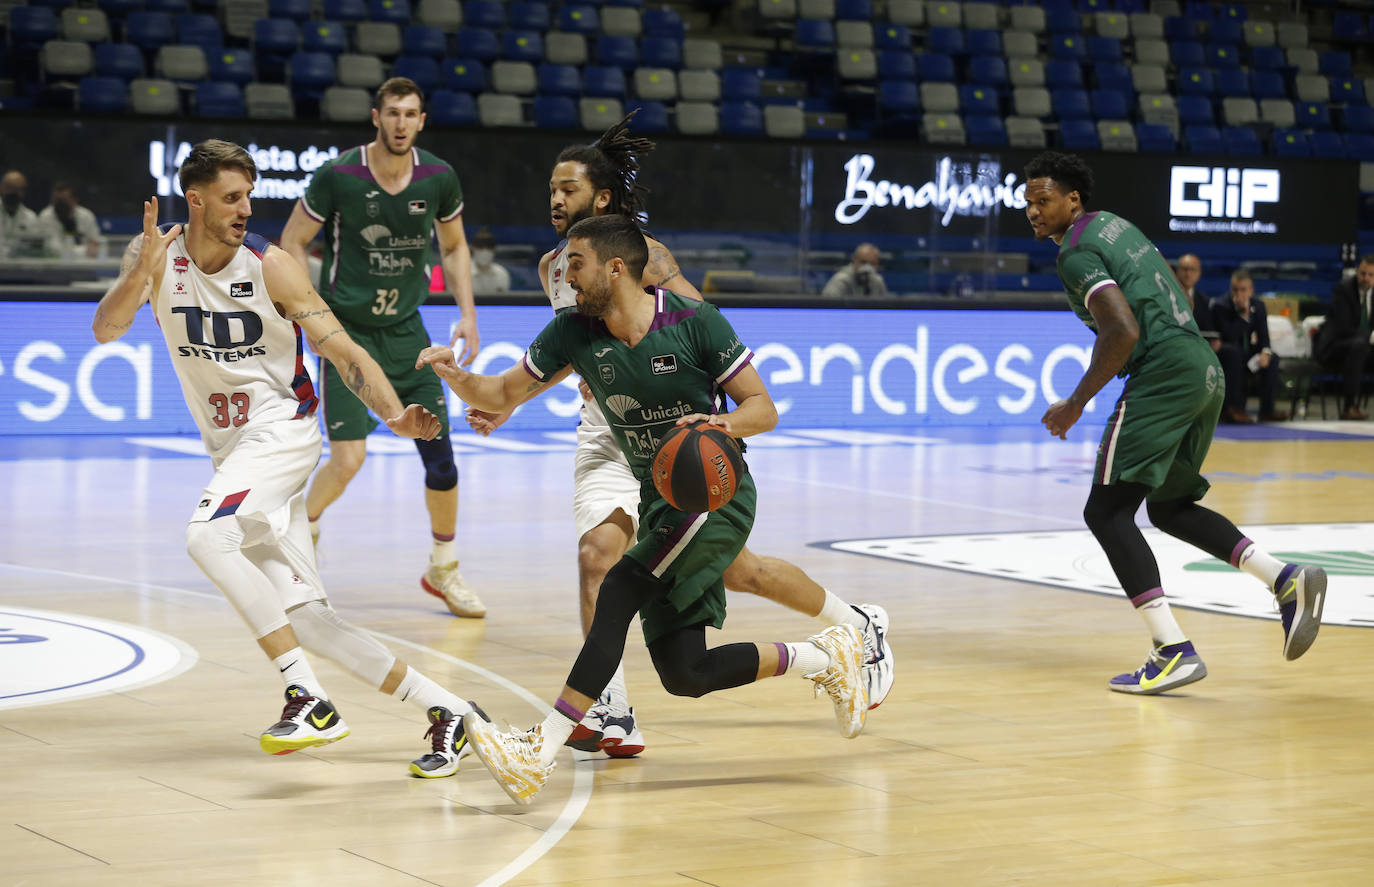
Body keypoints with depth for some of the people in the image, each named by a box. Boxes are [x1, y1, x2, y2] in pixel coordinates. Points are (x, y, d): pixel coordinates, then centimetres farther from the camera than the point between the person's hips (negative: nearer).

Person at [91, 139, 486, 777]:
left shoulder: (269, 266, -12)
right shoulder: (157, 255, -2)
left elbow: (342, 350, -12)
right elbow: (104, 330, -13)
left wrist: (393, 413, -28)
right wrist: (140, 275, -32)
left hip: (281, 431, -5)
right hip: (228, 446, 5)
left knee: (207, 534, -31)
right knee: (300, 614, 0)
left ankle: (309, 701, -29)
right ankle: (444, 712, 7)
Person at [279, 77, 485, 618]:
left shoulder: (439, 179, -5)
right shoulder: (338, 176, -15)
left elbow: (454, 248, 12)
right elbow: (293, 240, -3)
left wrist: (467, 313, 2)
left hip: (405, 329, 4)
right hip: (347, 330, -4)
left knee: (440, 452, 0)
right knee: (349, 458, -14)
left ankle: (442, 569, 18)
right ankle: (304, 524, 17)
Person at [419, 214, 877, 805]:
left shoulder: (695, 322, -13)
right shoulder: (574, 333, 0)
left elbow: (763, 409, -8)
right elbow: (504, 393, 6)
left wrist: (723, 424, -30)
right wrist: (457, 377, -16)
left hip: (717, 495, -7)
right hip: (659, 505, 7)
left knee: (619, 593, -25)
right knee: (685, 674, 1)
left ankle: (539, 754, -27)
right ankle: (825, 657, 22)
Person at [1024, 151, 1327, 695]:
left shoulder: (1076, 255, -8)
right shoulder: (1113, 225, 22)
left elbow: (1124, 331, -20)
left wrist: (1076, 403, -13)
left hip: (1164, 375, -10)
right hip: (1204, 369, 10)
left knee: (1106, 511, -8)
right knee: (1169, 506, 23)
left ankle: (1173, 651, -16)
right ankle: (1286, 579, 6)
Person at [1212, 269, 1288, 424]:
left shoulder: (1258, 305, 4)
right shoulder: (1221, 307, -11)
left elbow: (1263, 335, -1)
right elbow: (1229, 336, -24)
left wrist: (1265, 352, -23)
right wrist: (1243, 313, -27)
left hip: (1248, 353, 5)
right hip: (1225, 354, -5)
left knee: (1272, 358, -22)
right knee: (1233, 352, -38)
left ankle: (1267, 409, -19)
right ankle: (1232, 407, -35)